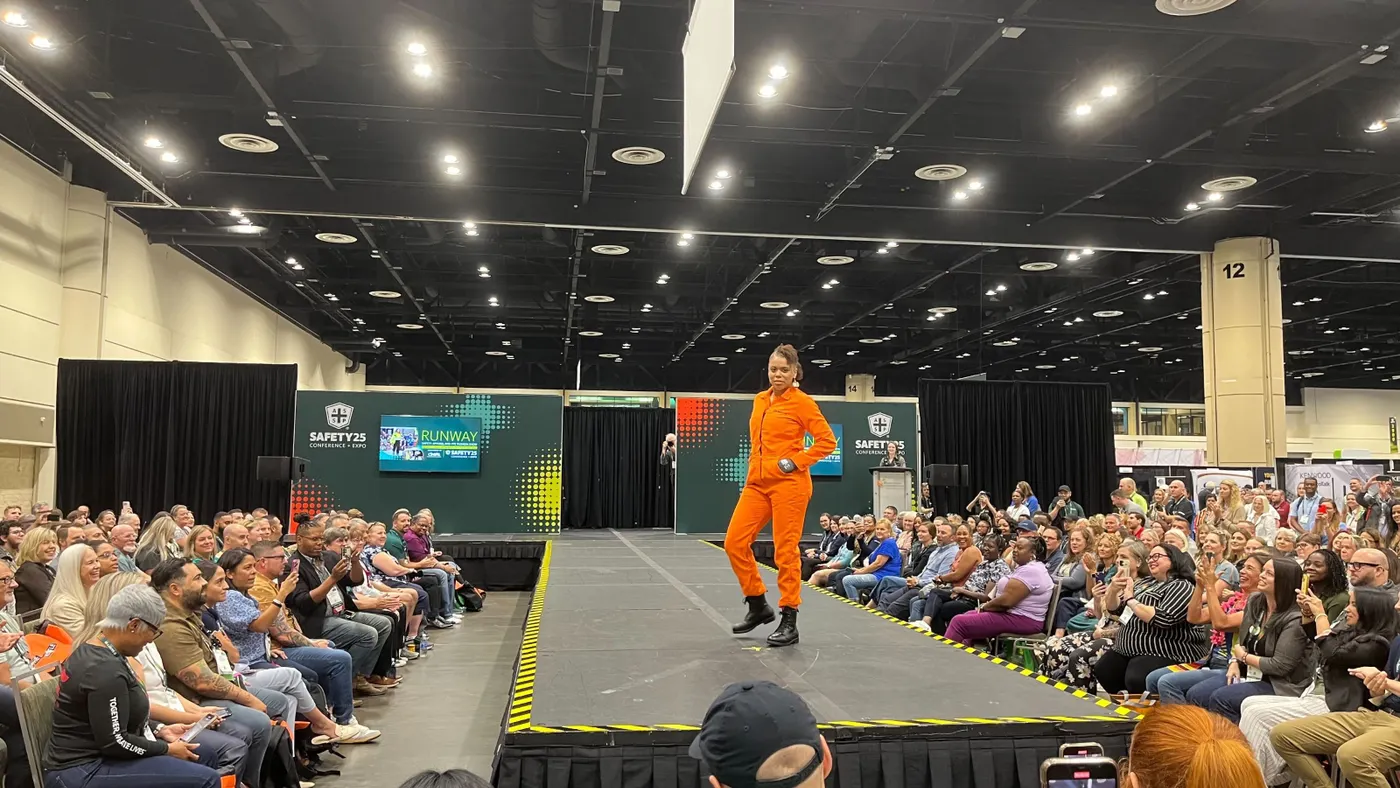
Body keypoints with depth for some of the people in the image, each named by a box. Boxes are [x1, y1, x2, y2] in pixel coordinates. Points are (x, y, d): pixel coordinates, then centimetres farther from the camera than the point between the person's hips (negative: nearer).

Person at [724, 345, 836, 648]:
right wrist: (754, 469, 15)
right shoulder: (760, 400, 14)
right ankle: (759, 605, 19)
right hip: (757, 483, 7)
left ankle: (789, 622, 6)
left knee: (785, 552, -4)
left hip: (788, 485, -7)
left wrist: (796, 462, -13)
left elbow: (827, 441, -8)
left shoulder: (802, 402, -6)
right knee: (735, 542, 2)